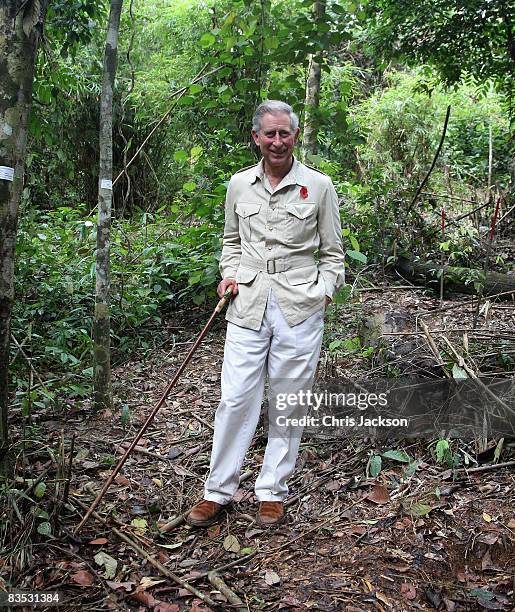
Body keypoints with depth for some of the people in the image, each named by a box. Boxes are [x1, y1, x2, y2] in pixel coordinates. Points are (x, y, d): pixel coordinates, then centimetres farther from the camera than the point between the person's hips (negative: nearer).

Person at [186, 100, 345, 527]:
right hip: (248, 304, 2)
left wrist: (324, 291, -7)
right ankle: (218, 492, 16)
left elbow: (332, 252, 6)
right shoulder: (239, 185, 9)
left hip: (299, 307, -2)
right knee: (235, 399, 2)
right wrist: (229, 274, 5)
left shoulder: (319, 186, 1)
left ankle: (273, 492, 22)